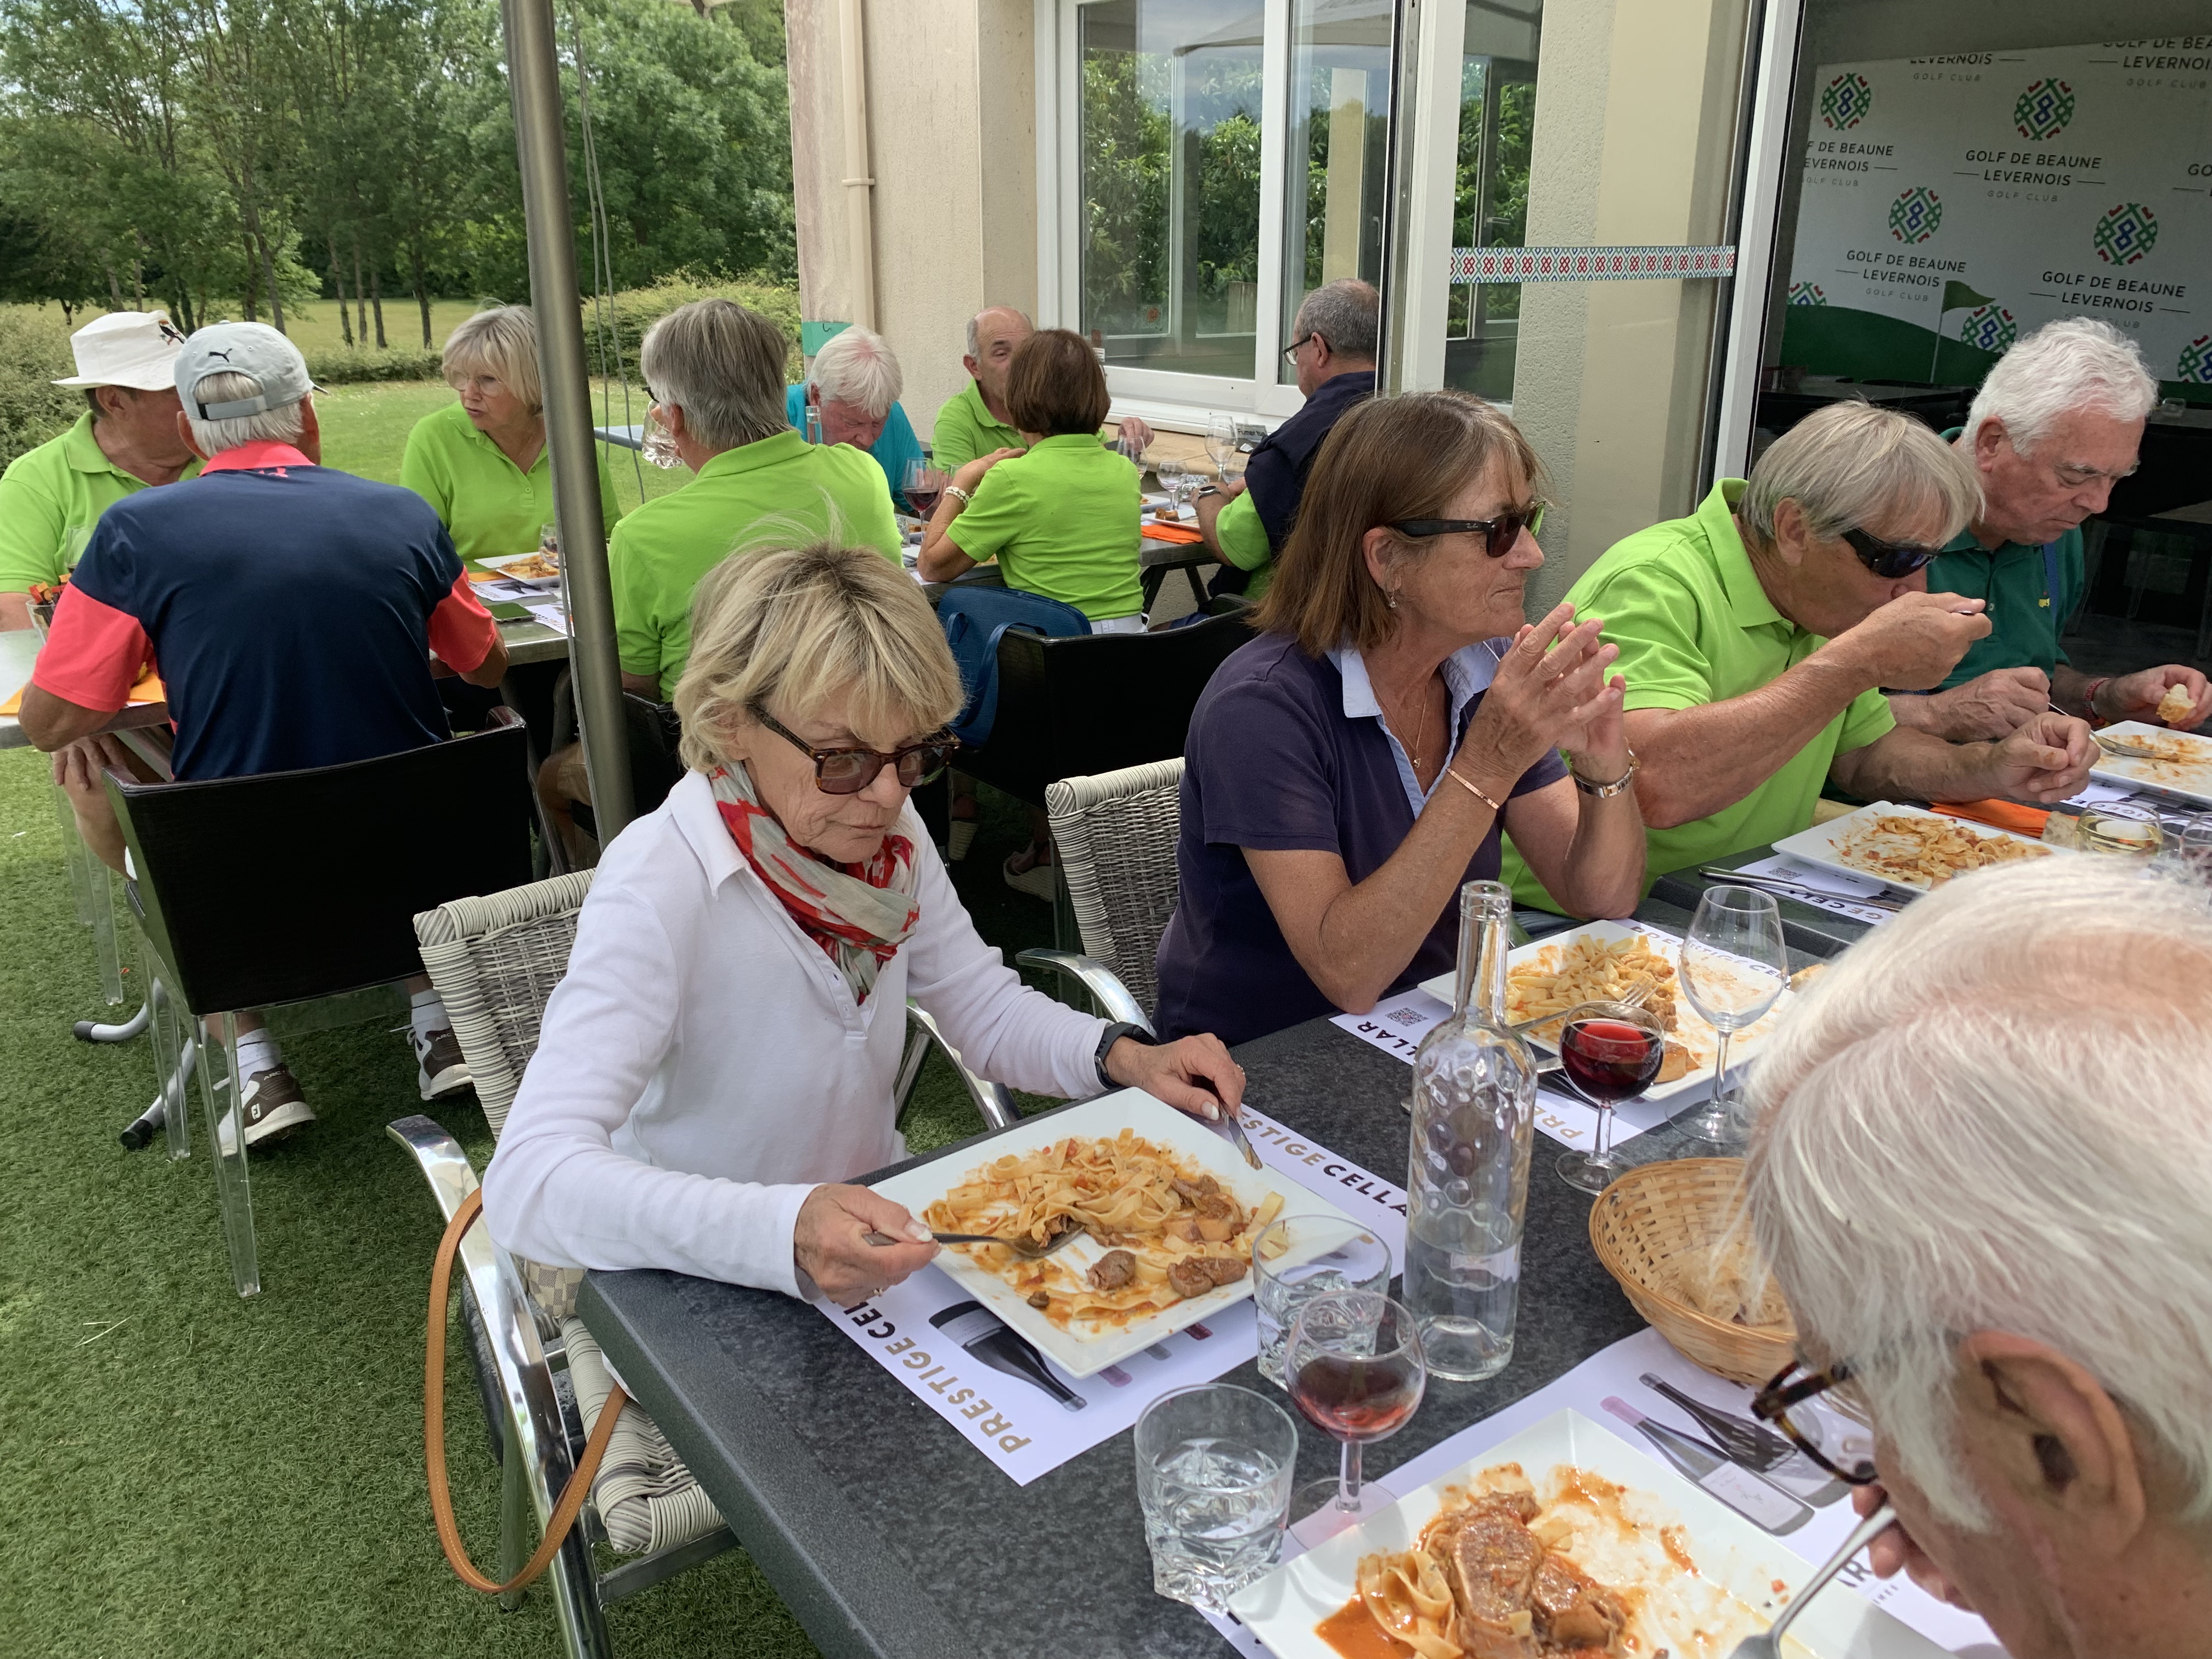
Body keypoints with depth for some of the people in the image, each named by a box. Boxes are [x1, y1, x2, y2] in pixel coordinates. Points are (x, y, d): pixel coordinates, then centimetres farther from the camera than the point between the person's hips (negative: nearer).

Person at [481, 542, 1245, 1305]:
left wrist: (1124, 1058, -13)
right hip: (715, 1301, -3)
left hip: (882, 1237, 3)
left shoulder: (889, 833, -5)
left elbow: (987, 1009, 6)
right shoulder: (658, 889, -26)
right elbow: (528, 1182, -34)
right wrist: (784, 1232, -48)